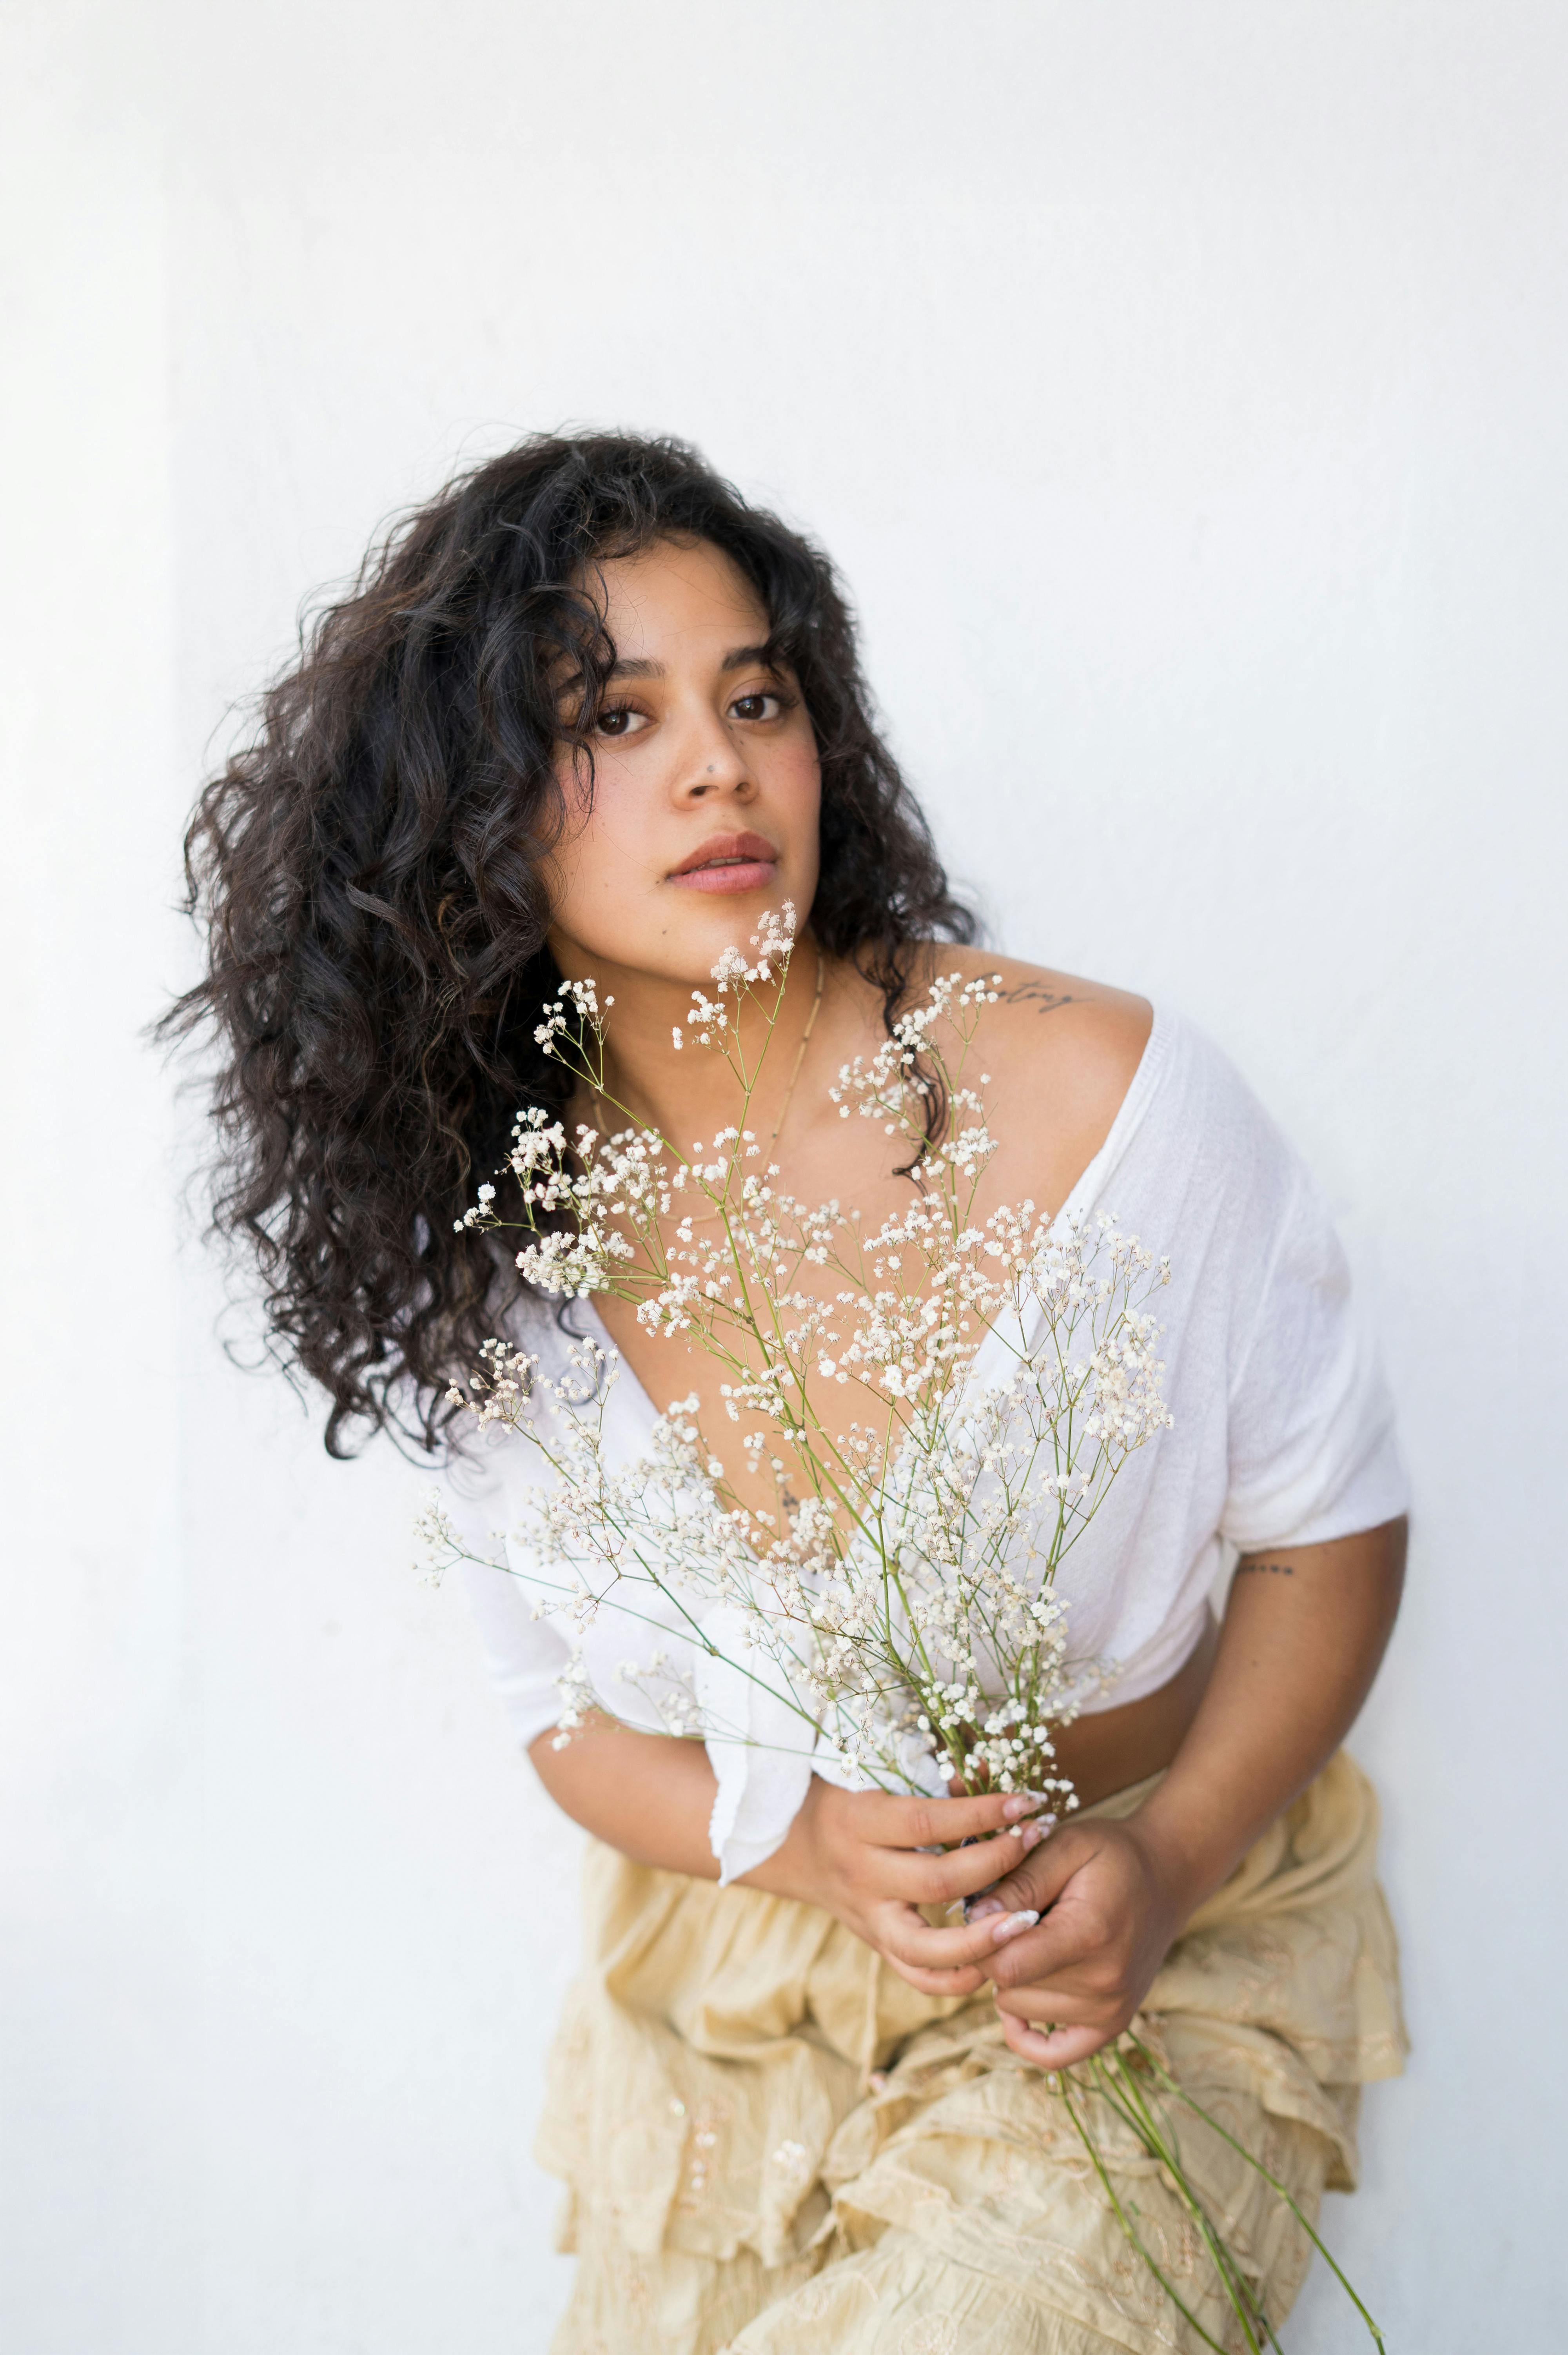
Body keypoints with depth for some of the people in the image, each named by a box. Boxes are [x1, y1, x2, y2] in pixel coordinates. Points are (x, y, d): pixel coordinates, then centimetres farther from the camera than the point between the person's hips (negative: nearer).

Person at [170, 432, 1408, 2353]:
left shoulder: (1099, 1090, -17)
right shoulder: (484, 1225, -7)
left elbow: (1329, 1525, -4)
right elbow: (571, 1708, 4)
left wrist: (1169, 1858, -20)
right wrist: (800, 1837, -17)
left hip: (1138, 1966, -2)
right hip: (732, 1976, 3)